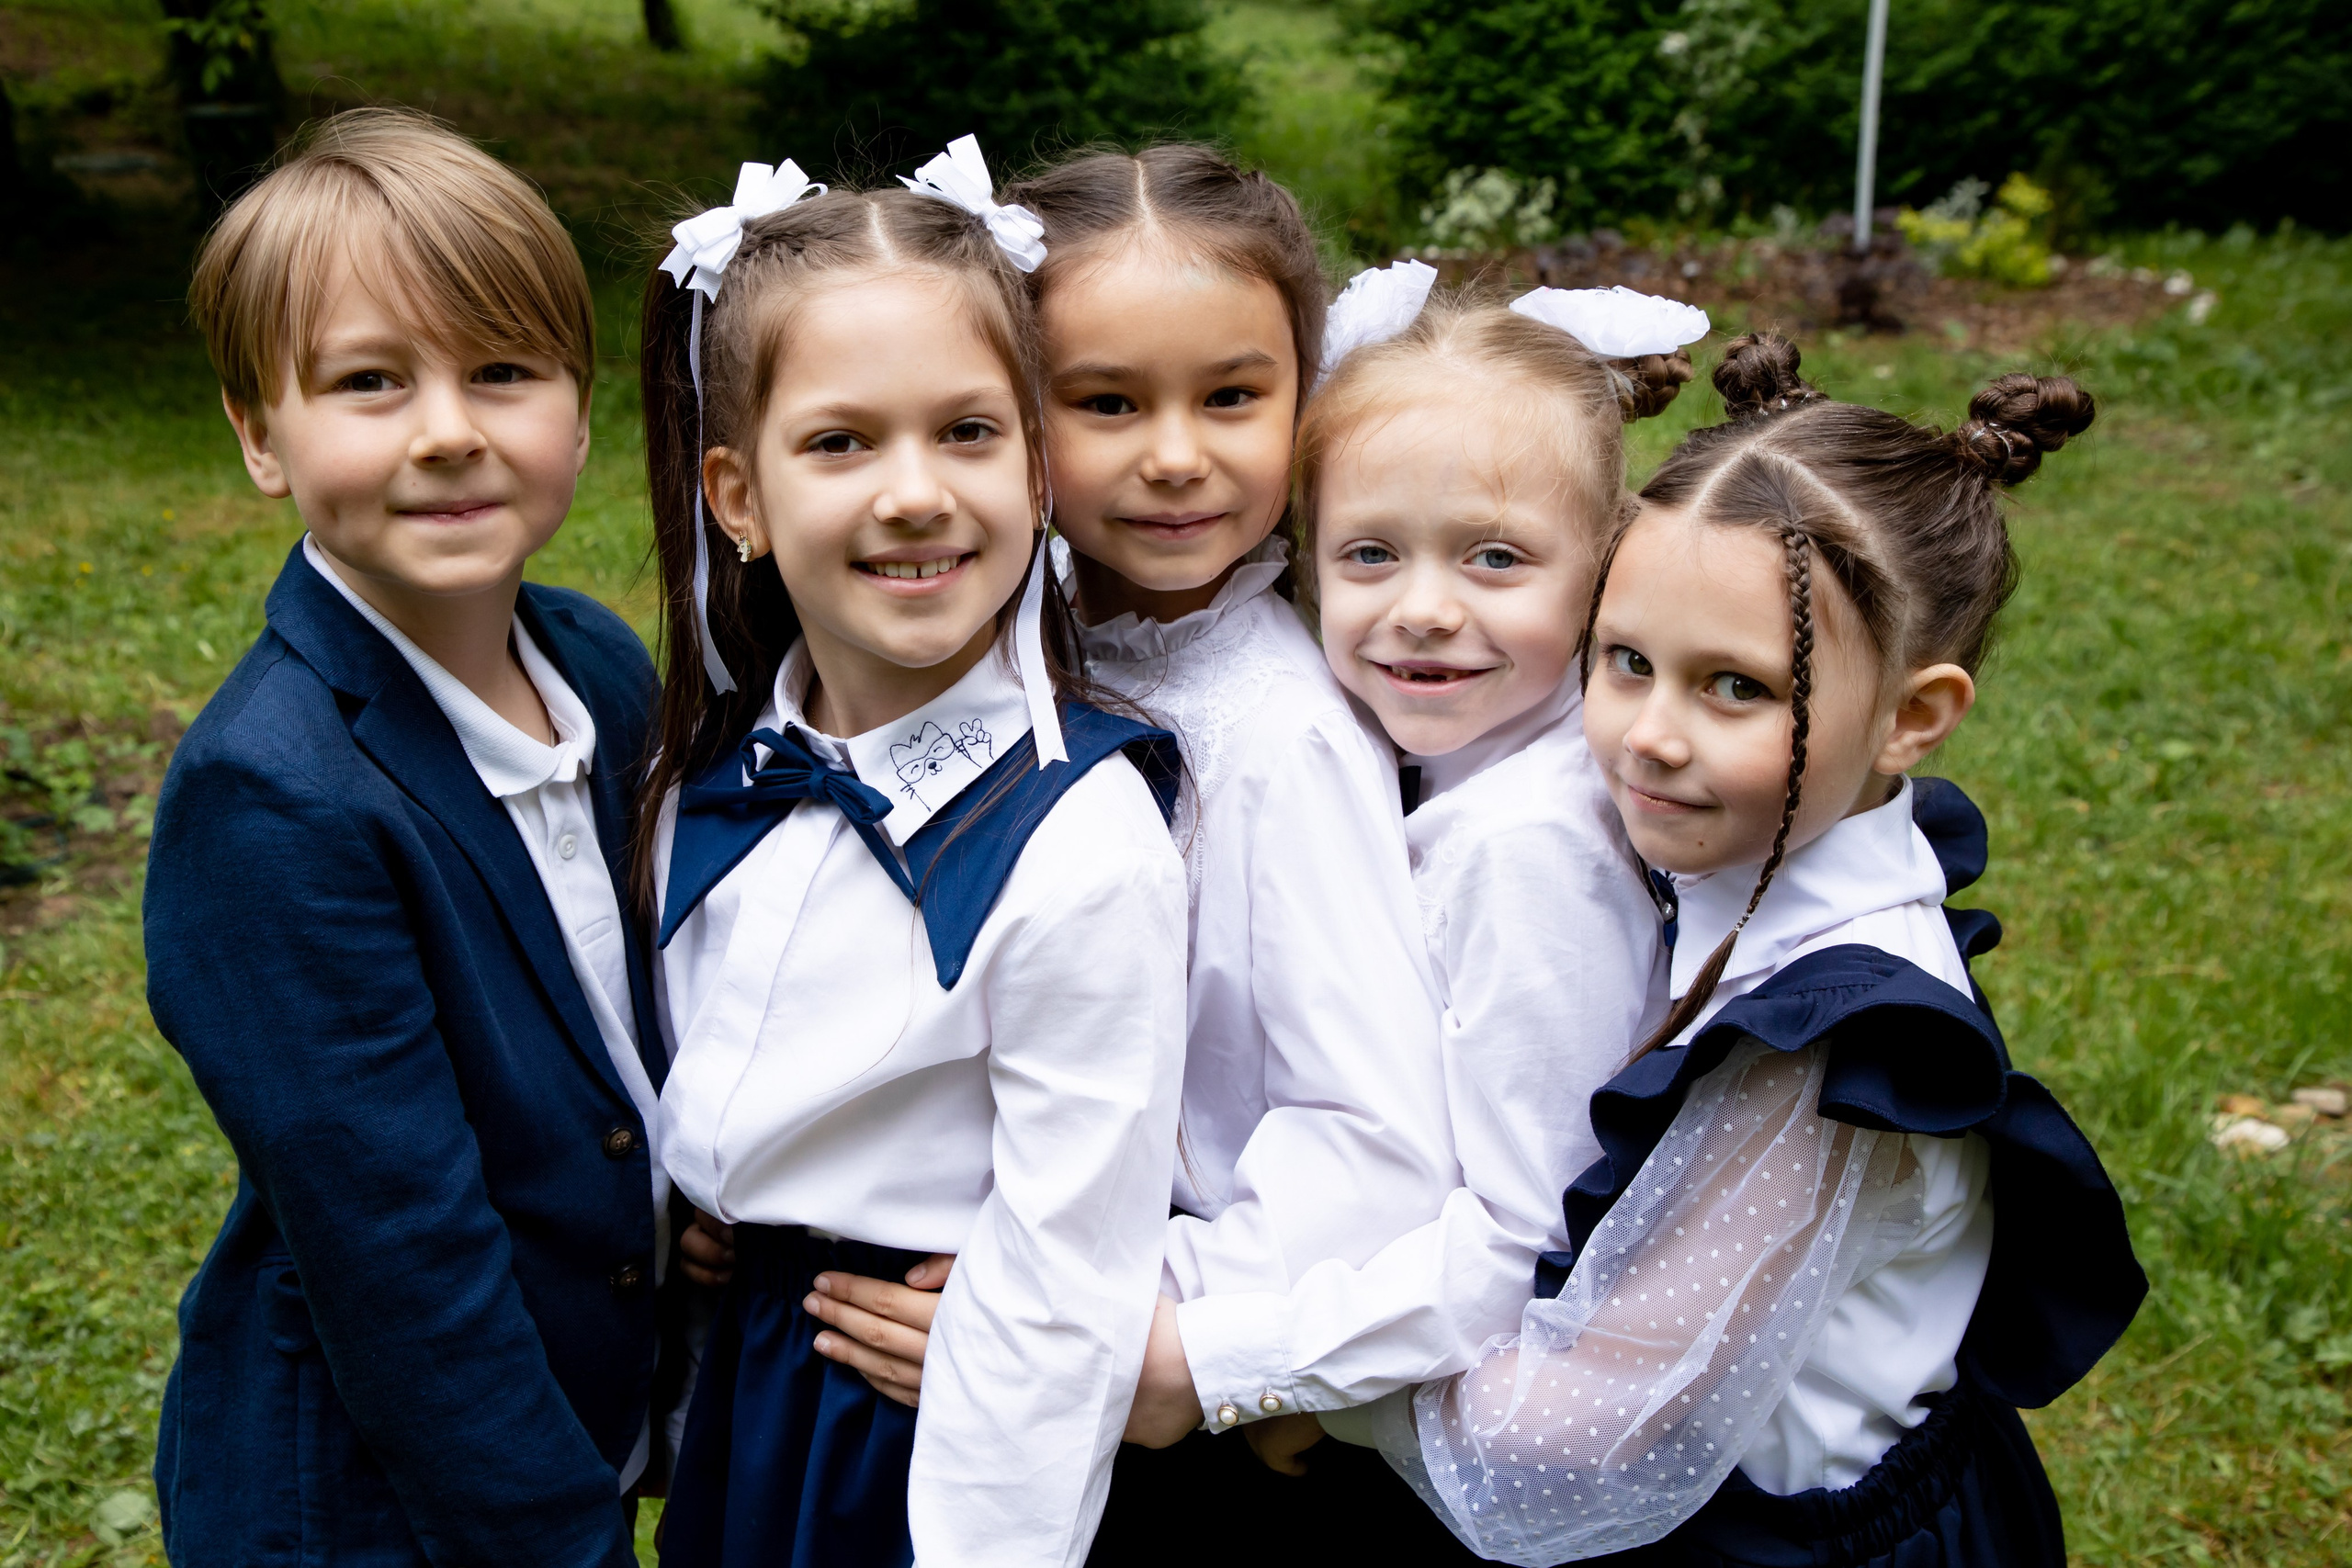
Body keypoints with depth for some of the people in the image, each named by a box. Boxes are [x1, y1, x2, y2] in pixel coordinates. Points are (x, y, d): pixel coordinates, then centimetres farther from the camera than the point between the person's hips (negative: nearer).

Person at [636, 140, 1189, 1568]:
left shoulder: (1080, 848, -25)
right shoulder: (717, 777, -5)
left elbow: (1059, 1308, -22)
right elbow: (698, 1105, 9)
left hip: (942, 1434, -6)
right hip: (736, 1396, 6)